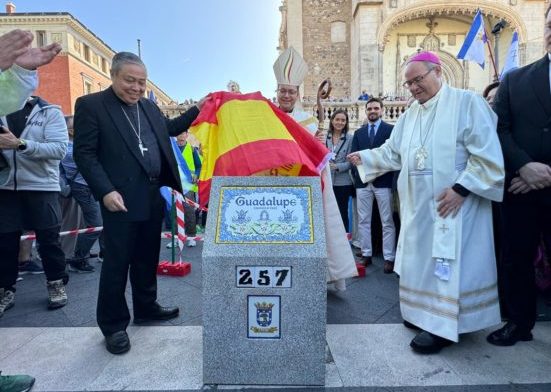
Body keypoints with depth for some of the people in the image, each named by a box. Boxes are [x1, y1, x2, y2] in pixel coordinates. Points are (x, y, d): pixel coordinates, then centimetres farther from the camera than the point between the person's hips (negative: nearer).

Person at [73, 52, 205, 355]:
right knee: (116, 263, 3)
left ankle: (146, 308, 35)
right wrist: (105, 191, -20)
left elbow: (169, 128, 31)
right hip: (121, 199, -6)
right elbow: (84, 153, -10)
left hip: (152, 197, 7)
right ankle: (113, 325, 19)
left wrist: (197, 109, 22)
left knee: (147, 258, 17)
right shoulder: (90, 105, -5)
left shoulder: (148, 107, 15)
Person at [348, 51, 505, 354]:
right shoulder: (410, 116, 15)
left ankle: (442, 325, 8)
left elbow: (487, 153, -12)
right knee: (422, 259, 12)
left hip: (452, 204, -6)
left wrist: (461, 188, -18)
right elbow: (393, 152, 15)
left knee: (446, 262, -3)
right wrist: (364, 158, 3)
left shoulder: (467, 103, -5)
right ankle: (424, 313, 27)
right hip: (419, 207, 7)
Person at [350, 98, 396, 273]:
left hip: (383, 181, -4)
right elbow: (353, 155, 9)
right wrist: (356, 175, -4)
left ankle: (389, 258, 6)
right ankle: (366, 254, 17)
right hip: (363, 181, 4)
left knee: (387, 222, 0)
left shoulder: (391, 130, 4)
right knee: (363, 220, 7)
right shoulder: (358, 133, 16)